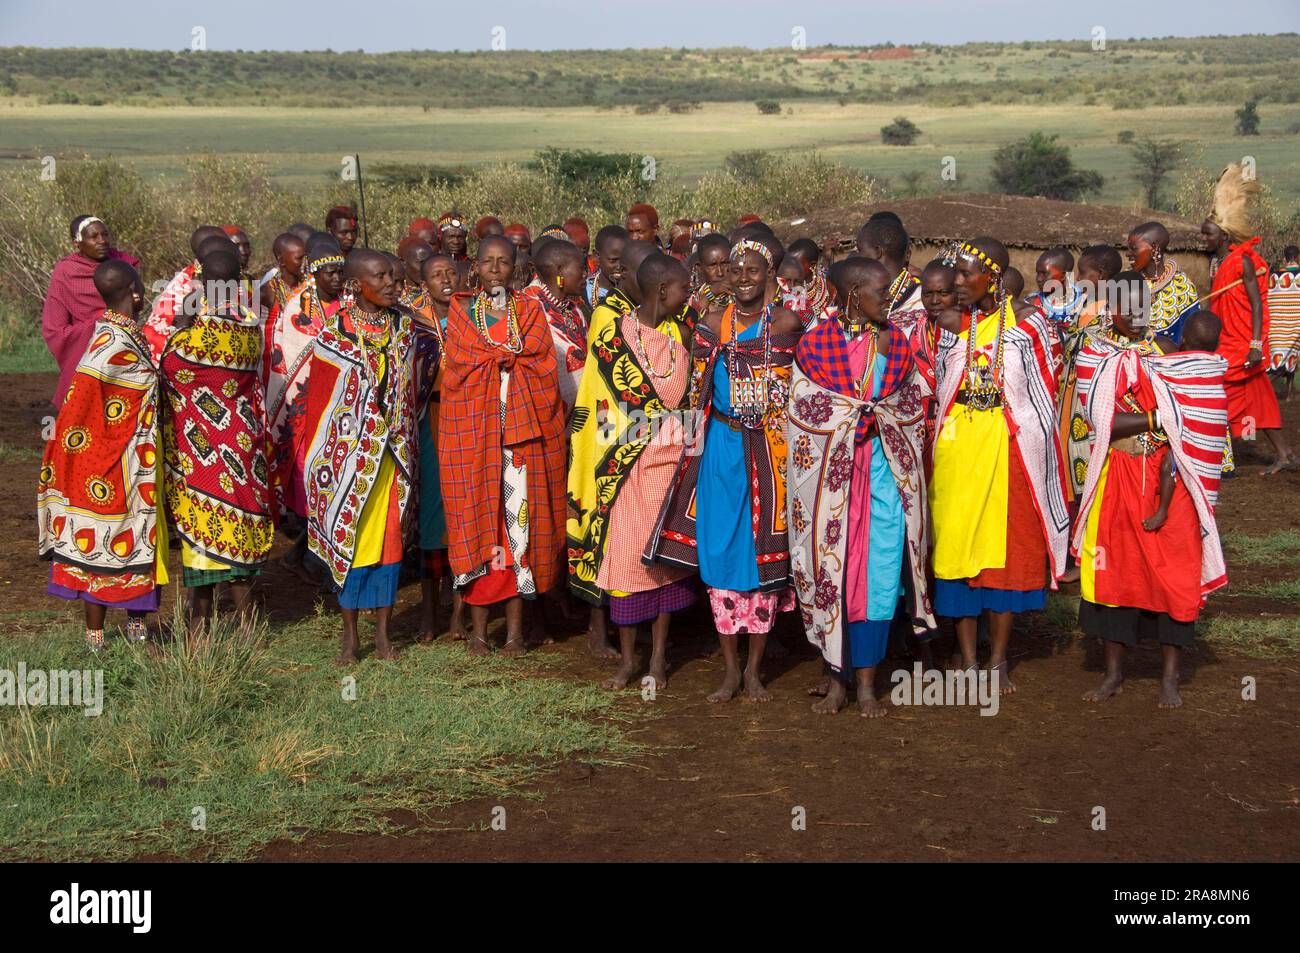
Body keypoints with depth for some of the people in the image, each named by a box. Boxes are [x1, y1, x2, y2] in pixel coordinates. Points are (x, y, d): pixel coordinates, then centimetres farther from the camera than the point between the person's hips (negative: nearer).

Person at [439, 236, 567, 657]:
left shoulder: (530, 310, 11)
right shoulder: (461, 310, 10)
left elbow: (540, 362, -1)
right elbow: (457, 367, -3)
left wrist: (490, 356, -6)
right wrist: (512, 354, -4)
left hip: (522, 431, 1)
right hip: (473, 428, 0)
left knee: (519, 517, 0)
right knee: (477, 520, -1)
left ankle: (515, 629, 6)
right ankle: (478, 628, 6)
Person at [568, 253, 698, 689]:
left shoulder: (681, 334, 6)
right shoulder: (613, 336, -3)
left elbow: (691, 392, 10)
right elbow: (599, 405, -1)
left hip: (672, 456, 3)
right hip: (627, 459, -2)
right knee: (624, 552, 1)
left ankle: (658, 657, 16)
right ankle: (627, 656, 15)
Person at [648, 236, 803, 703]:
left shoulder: (787, 323, -1)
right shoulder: (713, 323, 3)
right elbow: (698, 389, 4)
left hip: (771, 449, -1)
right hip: (722, 447, 1)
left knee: (766, 549, 3)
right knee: (719, 547, 1)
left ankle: (754, 669, 15)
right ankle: (730, 668, 13)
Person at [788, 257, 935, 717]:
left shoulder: (897, 341, 9)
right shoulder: (814, 342, 0)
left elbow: (913, 406, 11)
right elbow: (804, 412, -1)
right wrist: (861, 414, -7)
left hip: (884, 467, 2)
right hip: (830, 468, -2)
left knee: (879, 572, 0)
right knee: (830, 569, 1)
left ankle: (866, 682, 9)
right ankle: (837, 678, 14)